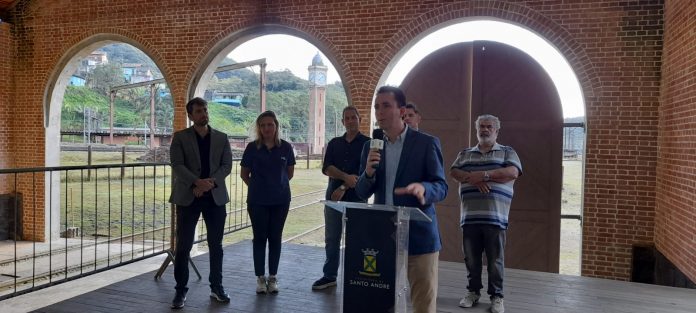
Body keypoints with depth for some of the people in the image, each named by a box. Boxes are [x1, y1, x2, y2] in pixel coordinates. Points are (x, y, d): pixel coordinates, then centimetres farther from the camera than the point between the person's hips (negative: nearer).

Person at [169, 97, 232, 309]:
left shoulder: (221, 138, 9)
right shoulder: (180, 137, 3)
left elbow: (227, 165, 2)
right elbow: (177, 165, -8)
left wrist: (211, 182, -15)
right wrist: (197, 182, -23)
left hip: (215, 196, 2)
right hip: (188, 197, -2)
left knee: (216, 245, 8)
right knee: (183, 246, 0)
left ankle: (217, 287, 20)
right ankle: (181, 290, 12)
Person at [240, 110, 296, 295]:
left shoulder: (285, 147, -1)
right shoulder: (252, 147, -4)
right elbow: (244, 174, 6)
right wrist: (257, 186, 10)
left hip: (280, 200, 1)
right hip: (257, 201, -1)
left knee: (275, 238, 8)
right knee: (259, 238, 5)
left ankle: (273, 277, 19)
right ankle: (260, 278, 16)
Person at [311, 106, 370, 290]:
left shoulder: (367, 143, 1)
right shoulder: (334, 143, 13)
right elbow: (326, 168, 0)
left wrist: (344, 188, -14)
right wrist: (346, 177, -17)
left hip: (356, 199, -4)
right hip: (333, 197, 4)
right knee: (331, 239, 9)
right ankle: (329, 276, 20)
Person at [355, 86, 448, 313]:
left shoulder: (426, 143, -4)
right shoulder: (370, 147, 9)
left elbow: (442, 187, -6)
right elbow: (362, 193, 9)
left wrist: (422, 188, -29)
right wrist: (368, 172, -13)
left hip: (419, 235, -4)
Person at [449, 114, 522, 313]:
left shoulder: (507, 152, 9)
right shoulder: (465, 154, 18)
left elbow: (513, 172, -9)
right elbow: (453, 172, 4)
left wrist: (483, 174, -12)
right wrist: (474, 179, -13)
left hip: (495, 216, -3)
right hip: (470, 216, 3)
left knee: (495, 259, 2)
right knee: (471, 258, 8)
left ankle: (496, 296, 12)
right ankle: (473, 292, 21)